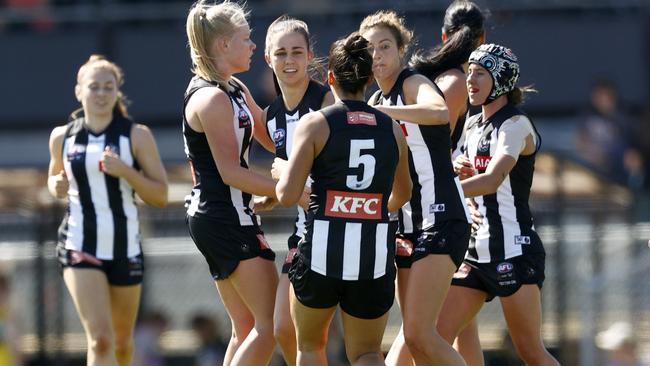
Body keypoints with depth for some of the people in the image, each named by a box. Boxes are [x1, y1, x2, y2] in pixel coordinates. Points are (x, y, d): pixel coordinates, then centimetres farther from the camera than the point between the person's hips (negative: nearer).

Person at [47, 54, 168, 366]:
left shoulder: (137, 136, -2)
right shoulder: (62, 137, 3)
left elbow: (160, 196, -4)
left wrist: (125, 171, -19)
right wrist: (57, 185, -1)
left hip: (125, 247, 1)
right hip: (80, 246, -1)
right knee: (100, 339, -19)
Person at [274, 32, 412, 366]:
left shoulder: (315, 124, -3)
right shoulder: (392, 129, 9)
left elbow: (288, 195, -8)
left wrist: (281, 172, 15)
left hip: (322, 250, -2)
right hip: (376, 252, 2)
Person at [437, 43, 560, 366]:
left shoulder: (516, 125, -11)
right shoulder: (472, 126, 14)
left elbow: (492, 180, -26)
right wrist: (458, 171, 5)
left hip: (514, 251, -8)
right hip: (478, 250, 8)